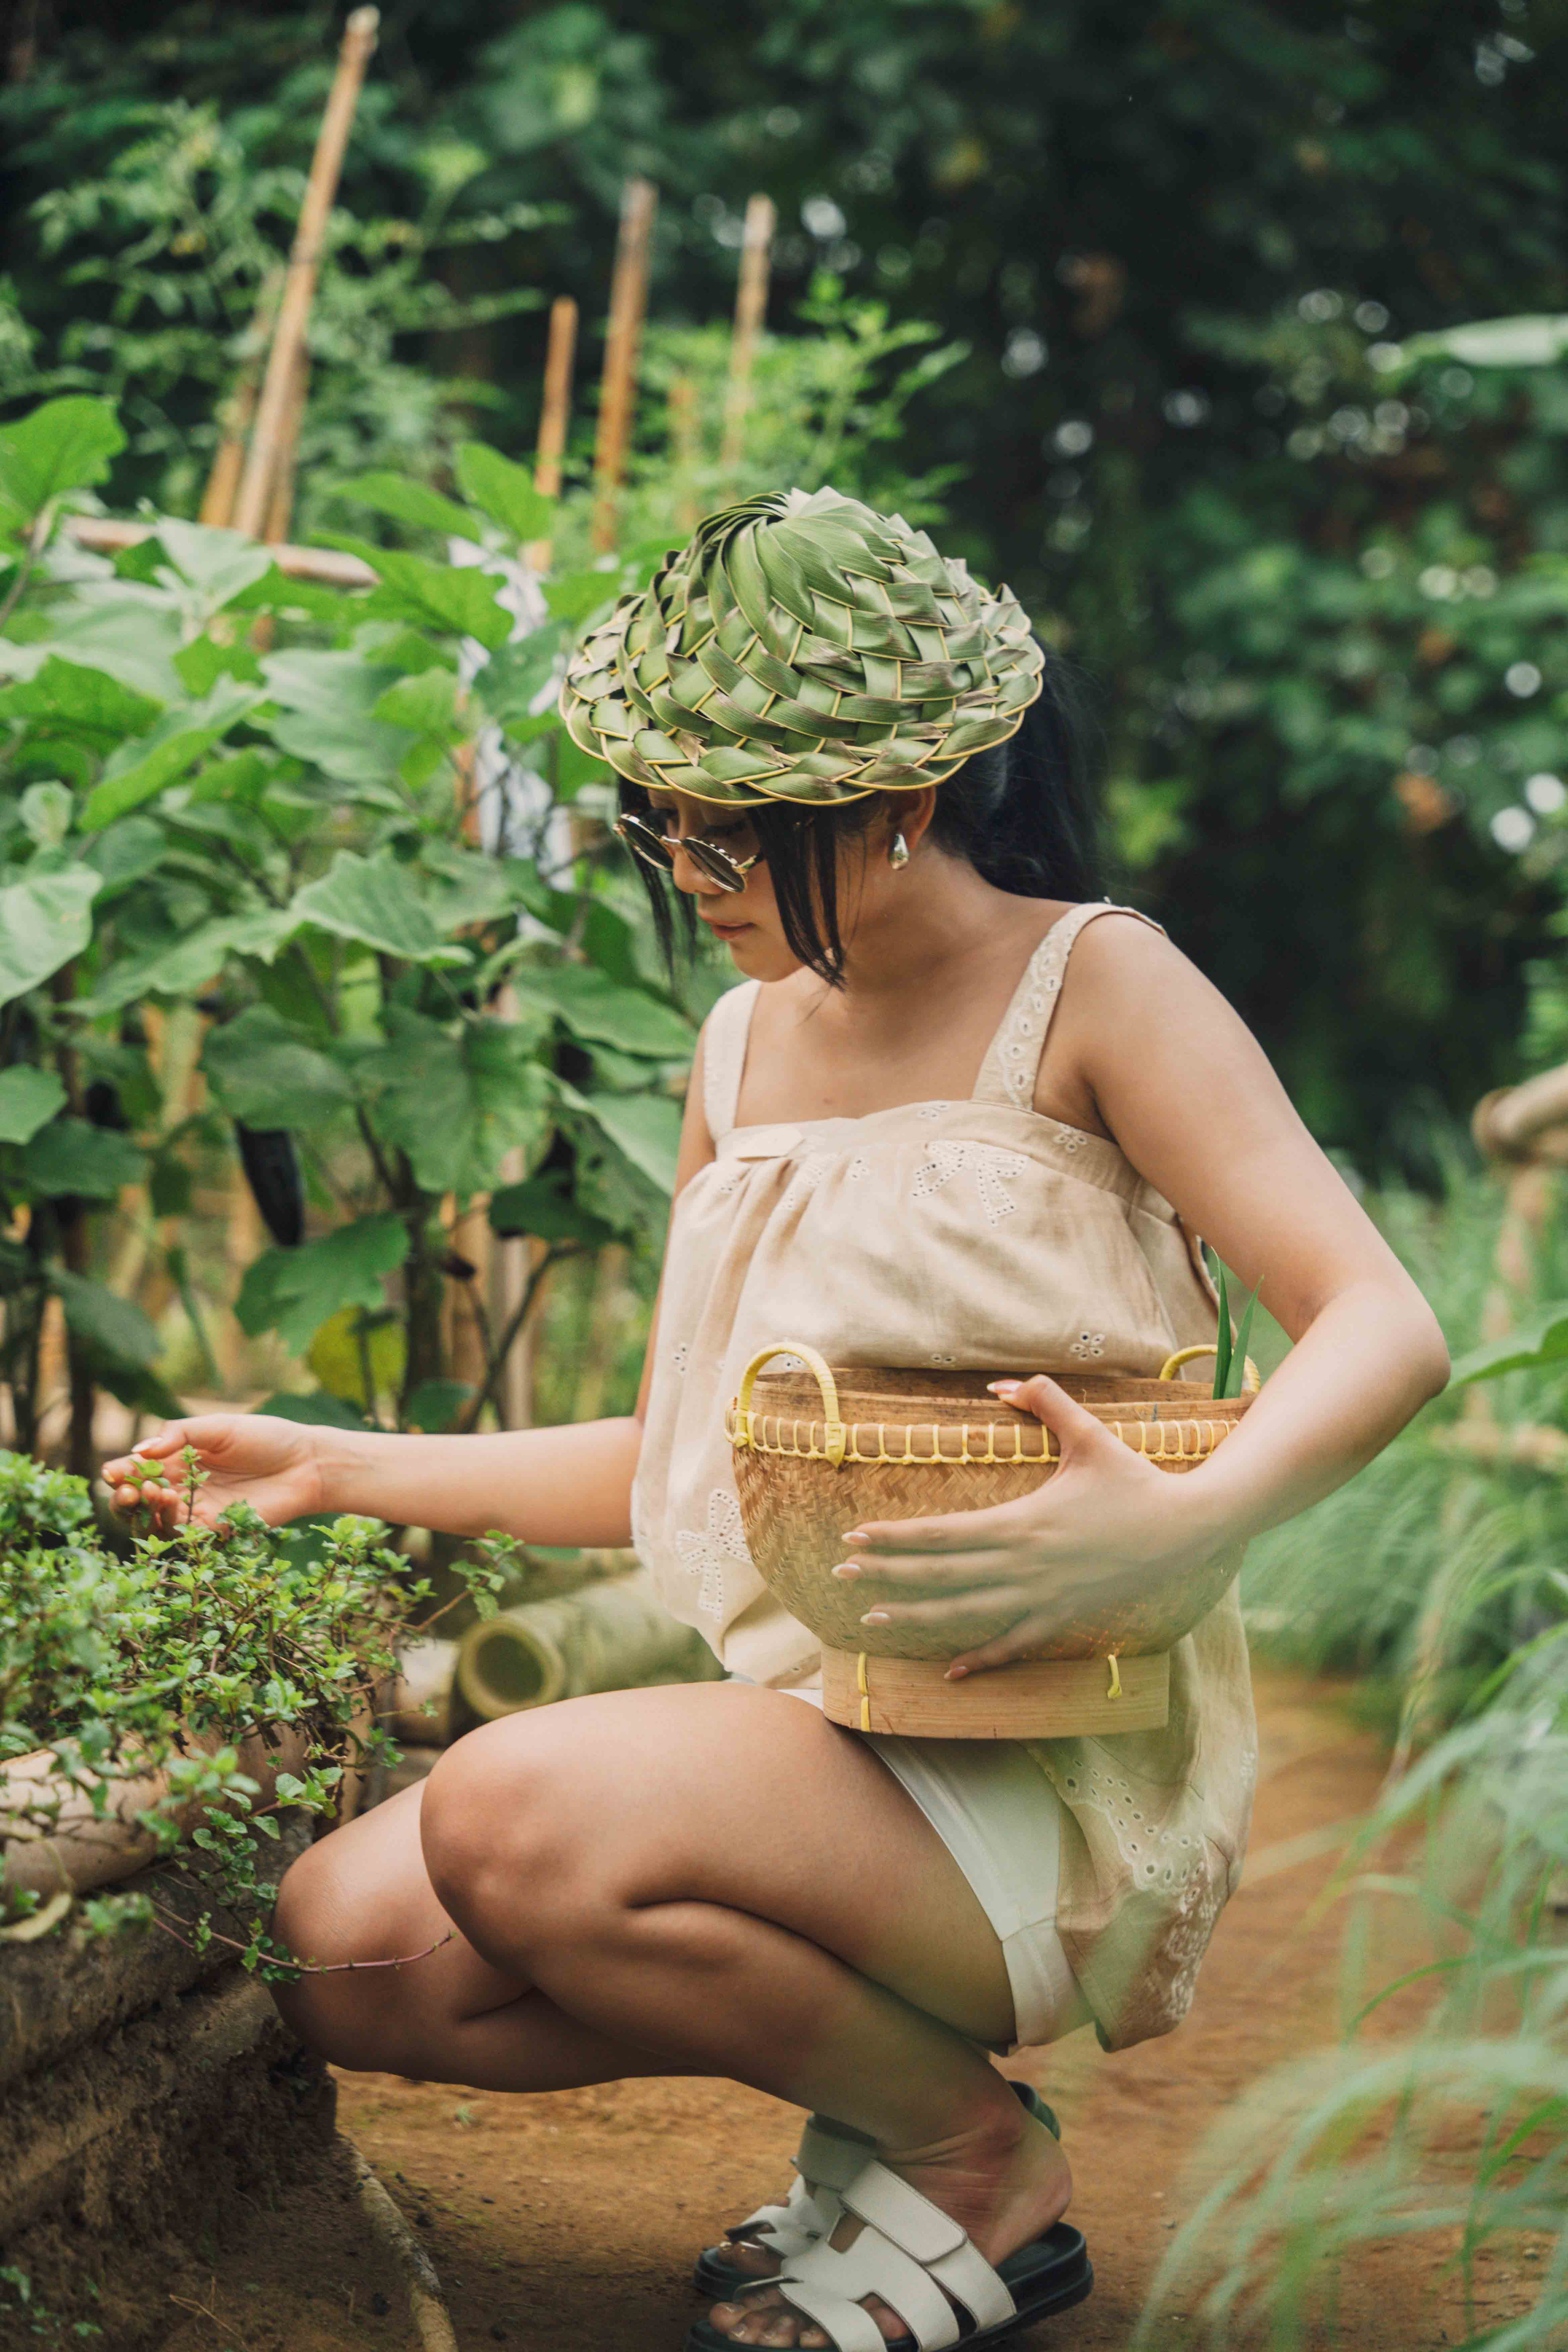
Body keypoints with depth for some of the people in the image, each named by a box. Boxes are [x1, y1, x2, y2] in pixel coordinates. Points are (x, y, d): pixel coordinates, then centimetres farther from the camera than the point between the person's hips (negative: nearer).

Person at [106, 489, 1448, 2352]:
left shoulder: (1093, 985, -6)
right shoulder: (746, 1044, 14)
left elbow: (1385, 1329, -17)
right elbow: (674, 1465, 19)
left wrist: (1180, 1528, -36)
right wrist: (336, 1469, 14)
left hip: (1050, 1777, -7)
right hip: (813, 1739, 7)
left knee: (516, 1823, -29)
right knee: (338, 1949, -11)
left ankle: (976, 2166, -5)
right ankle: (883, 2068, 6)